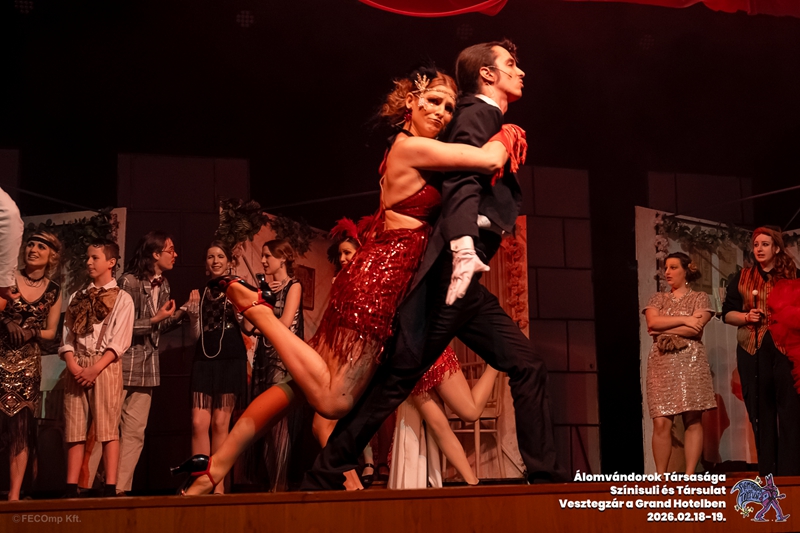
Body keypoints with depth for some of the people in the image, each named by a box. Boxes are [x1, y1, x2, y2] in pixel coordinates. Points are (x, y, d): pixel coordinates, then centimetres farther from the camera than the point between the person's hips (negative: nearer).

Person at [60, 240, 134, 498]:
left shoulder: (122, 299, 4)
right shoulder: (77, 298, 17)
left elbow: (120, 341, -6)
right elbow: (67, 336, 10)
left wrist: (95, 369, -16)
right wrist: (72, 365, -8)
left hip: (105, 367, -4)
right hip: (76, 368, 4)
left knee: (108, 428, -8)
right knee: (75, 429, 1)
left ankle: (110, 489, -9)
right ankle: (71, 489, 2)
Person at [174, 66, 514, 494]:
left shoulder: (408, 150, 19)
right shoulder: (411, 147, -9)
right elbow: (490, 160, -14)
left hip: (370, 278, 10)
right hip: (378, 282, -10)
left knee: (305, 381, 9)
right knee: (332, 400, -10)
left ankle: (214, 469, 13)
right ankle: (255, 306, -4)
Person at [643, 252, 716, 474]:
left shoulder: (700, 298, 9)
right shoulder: (657, 299, 18)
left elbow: (695, 329, -8)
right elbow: (652, 322, -2)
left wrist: (663, 330, -5)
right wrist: (685, 319, -8)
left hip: (690, 363, -2)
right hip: (662, 364, 2)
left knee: (693, 420, -4)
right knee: (661, 422, -7)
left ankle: (690, 475, -2)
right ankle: (660, 477, -4)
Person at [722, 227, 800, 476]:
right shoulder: (742, 277, 13)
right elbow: (727, 313, 12)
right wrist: (746, 317, -6)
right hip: (753, 352, 2)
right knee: (761, 412, 4)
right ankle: (767, 473, 9)